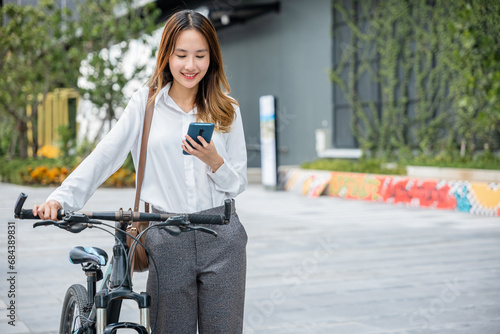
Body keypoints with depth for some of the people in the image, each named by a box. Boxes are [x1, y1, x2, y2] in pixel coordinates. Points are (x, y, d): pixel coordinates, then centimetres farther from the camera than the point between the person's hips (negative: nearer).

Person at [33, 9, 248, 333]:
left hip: (221, 238, 1)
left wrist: (213, 160, -14)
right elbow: (105, 155, -3)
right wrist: (61, 197, -16)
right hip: (166, 242, -1)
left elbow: (238, 183, 7)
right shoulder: (146, 103, 4)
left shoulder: (227, 110, 7)